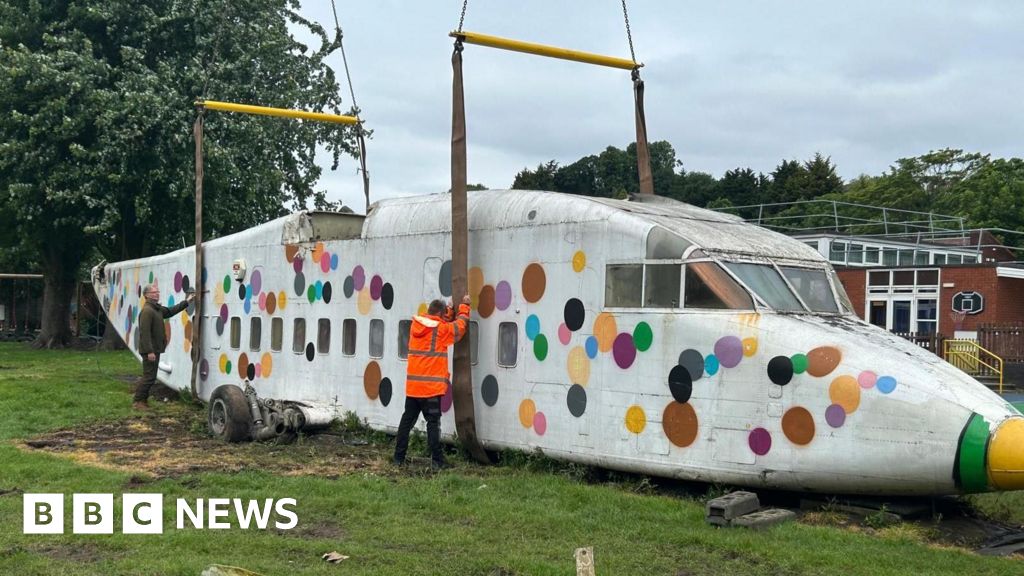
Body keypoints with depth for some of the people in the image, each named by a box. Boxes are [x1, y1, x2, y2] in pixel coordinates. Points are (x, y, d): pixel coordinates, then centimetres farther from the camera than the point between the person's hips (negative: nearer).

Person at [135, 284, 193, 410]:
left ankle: (143, 400, 22)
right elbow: (145, 332, -23)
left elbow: (171, 311, 27)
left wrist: (186, 302, 23)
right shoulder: (147, 311, -19)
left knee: (150, 376, 15)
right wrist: (149, 351, -26)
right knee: (149, 377, -7)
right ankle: (138, 402, 0)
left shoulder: (157, 309, 12)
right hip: (150, 350, -10)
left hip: (155, 349, 10)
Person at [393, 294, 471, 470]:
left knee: (407, 420, 12)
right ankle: (436, 461, -3)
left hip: (412, 386, 6)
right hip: (431, 387, -6)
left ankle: (399, 457, 15)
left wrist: (450, 311, 23)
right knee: (433, 423, -3)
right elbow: (459, 325, 7)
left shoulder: (416, 325, 7)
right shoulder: (441, 329, -9)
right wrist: (464, 306, 19)